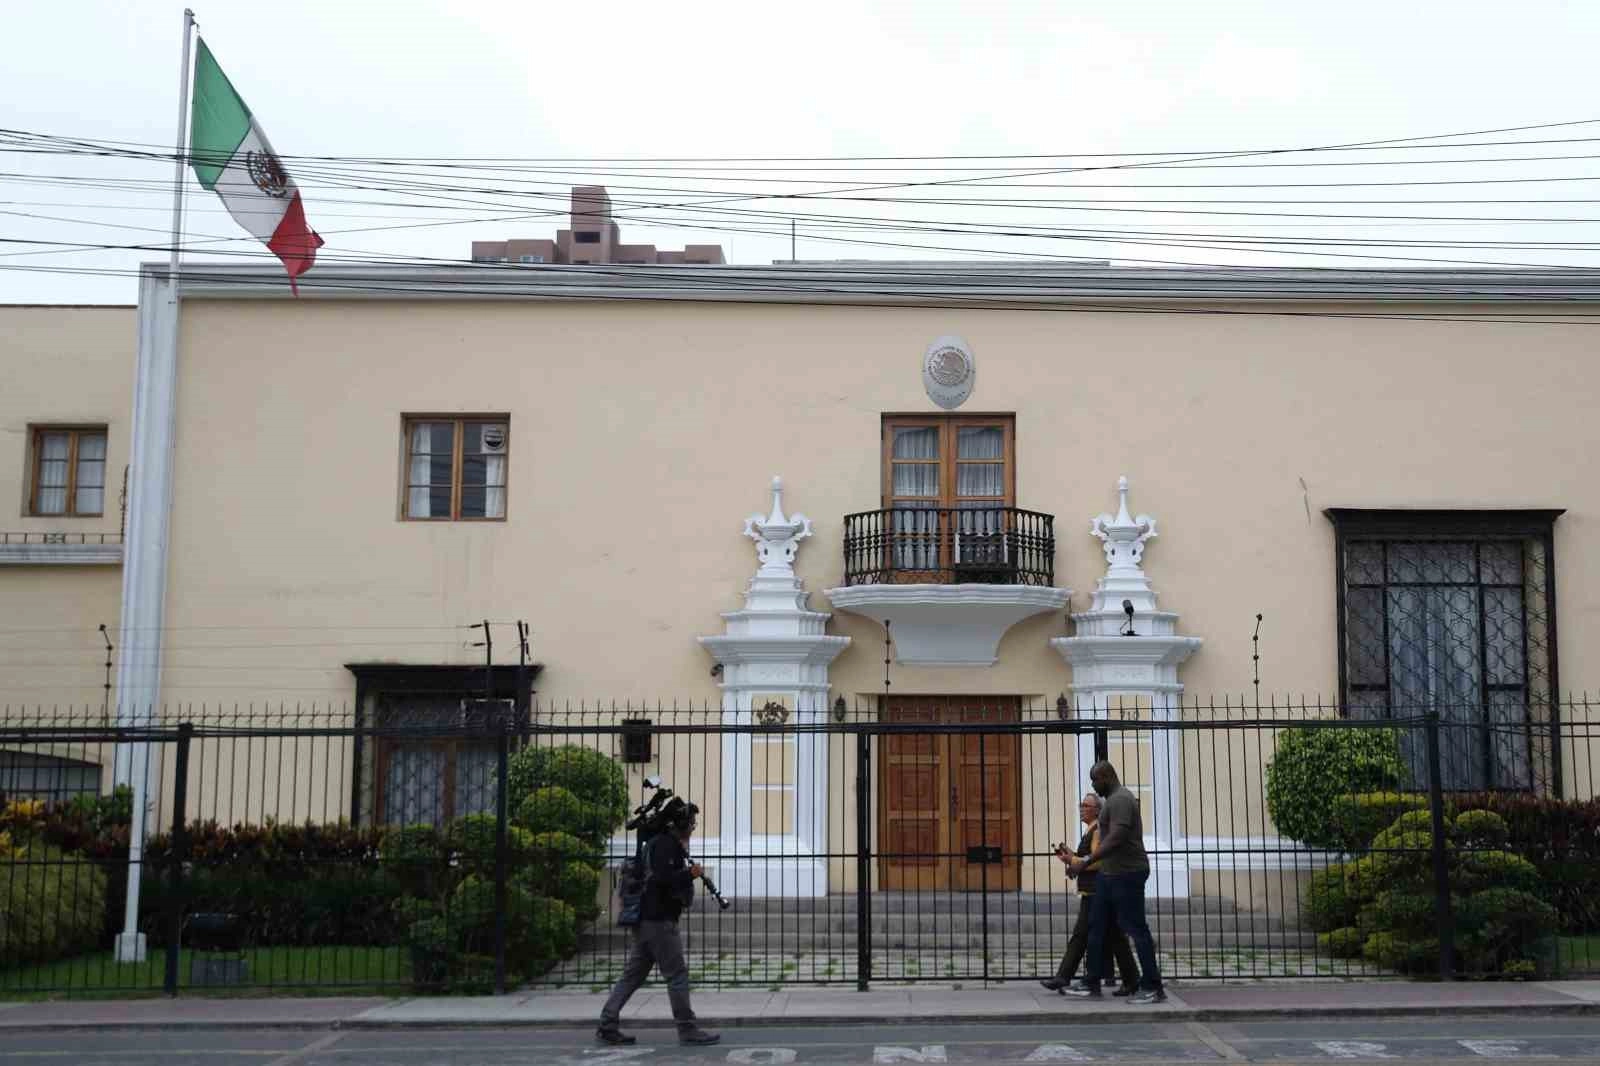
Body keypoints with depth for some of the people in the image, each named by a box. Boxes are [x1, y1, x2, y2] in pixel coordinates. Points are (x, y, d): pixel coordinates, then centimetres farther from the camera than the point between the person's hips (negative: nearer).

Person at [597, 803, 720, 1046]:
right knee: (677, 974, -4)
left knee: (634, 974, 10)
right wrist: (690, 874, -14)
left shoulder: (659, 842, 19)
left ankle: (607, 1025, 9)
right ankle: (687, 1030, 0)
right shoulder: (666, 845, -13)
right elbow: (663, 878, -23)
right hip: (659, 920, -10)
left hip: (645, 919, 10)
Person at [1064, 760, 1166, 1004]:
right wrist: (1083, 860, 21)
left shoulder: (1120, 800, -16)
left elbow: (1115, 839, -25)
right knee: (1096, 926, 11)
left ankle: (1153, 988, 0)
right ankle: (1092, 983, 15)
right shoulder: (1113, 800, 17)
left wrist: (1085, 862, -26)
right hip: (1110, 874, 11)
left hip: (1127, 874, -11)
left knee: (1135, 928, -6)